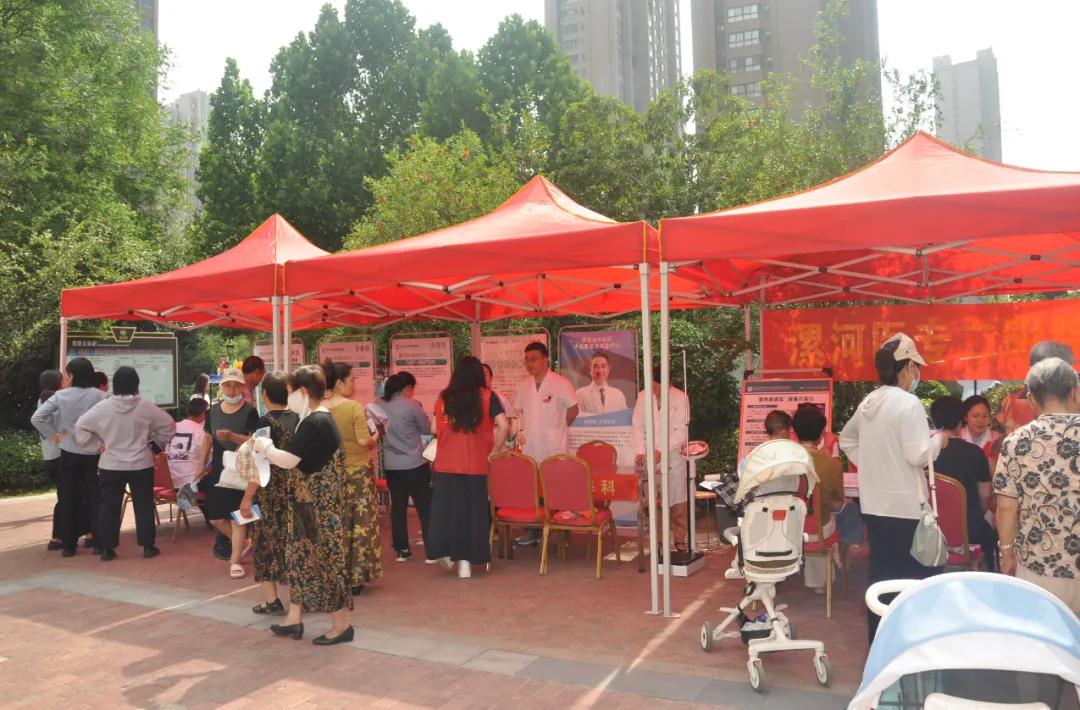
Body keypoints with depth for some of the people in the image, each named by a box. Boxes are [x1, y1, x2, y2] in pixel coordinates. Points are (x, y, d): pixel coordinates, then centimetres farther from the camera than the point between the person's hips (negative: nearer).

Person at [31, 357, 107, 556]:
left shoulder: (61, 396, -5)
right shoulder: (100, 396, -11)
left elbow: (36, 418, -8)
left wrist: (53, 435, 1)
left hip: (69, 453, 2)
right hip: (94, 453, -1)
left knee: (68, 498, 10)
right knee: (96, 497, 6)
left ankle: (68, 545, 15)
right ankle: (98, 542, 8)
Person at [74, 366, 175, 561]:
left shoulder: (103, 407, -7)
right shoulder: (146, 406, -7)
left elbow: (80, 428, -5)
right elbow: (169, 425, -2)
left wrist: (97, 445, 3)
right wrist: (156, 445, 8)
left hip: (110, 465, 1)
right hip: (141, 465, 0)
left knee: (109, 507, 9)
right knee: (144, 506, 8)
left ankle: (107, 549, 12)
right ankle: (148, 546, 12)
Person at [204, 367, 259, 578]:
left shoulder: (249, 412, -7)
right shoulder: (213, 411, 7)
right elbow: (208, 439, 15)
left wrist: (231, 436, -27)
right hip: (218, 470, 5)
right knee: (215, 519, 8)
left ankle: (235, 561, 5)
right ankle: (241, 542, 33)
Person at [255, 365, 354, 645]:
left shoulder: (315, 423, -21)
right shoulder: (320, 420, 10)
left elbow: (288, 460, -21)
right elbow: (299, 459, 14)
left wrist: (264, 446, -5)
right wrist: (271, 449, 7)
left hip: (321, 506, -10)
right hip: (310, 503, 10)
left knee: (327, 560, 0)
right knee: (299, 558, 17)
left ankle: (342, 625, 12)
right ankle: (294, 619, 29)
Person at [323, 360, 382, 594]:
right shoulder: (354, 407, -15)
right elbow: (364, 440, -20)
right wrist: (376, 437, 0)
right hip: (357, 471, -4)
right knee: (359, 524, 7)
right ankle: (356, 577, 10)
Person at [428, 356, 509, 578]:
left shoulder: (443, 397, 5)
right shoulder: (487, 396, -2)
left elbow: (436, 429, 10)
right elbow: (503, 427, -12)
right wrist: (493, 453, -2)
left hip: (446, 464, 1)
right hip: (476, 464, -1)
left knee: (446, 508, 13)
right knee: (472, 511, 7)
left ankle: (445, 551, 14)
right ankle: (464, 560, 10)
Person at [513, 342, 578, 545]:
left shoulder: (560, 383, -7)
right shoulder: (524, 385, 10)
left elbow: (573, 410, -1)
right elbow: (519, 411, 19)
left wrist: (556, 428, 5)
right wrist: (522, 431, 8)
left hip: (554, 449, -5)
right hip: (529, 449, 5)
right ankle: (531, 532, 17)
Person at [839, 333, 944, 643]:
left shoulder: (868, 403, 10)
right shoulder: (909, 403, -14)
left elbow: (846, 440, 23)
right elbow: (917, 455, -18)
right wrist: (937, 440, 0)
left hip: (874, 503, 7)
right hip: (904, 504, -7)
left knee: (881, 573, 14)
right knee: (911, 576, 5)